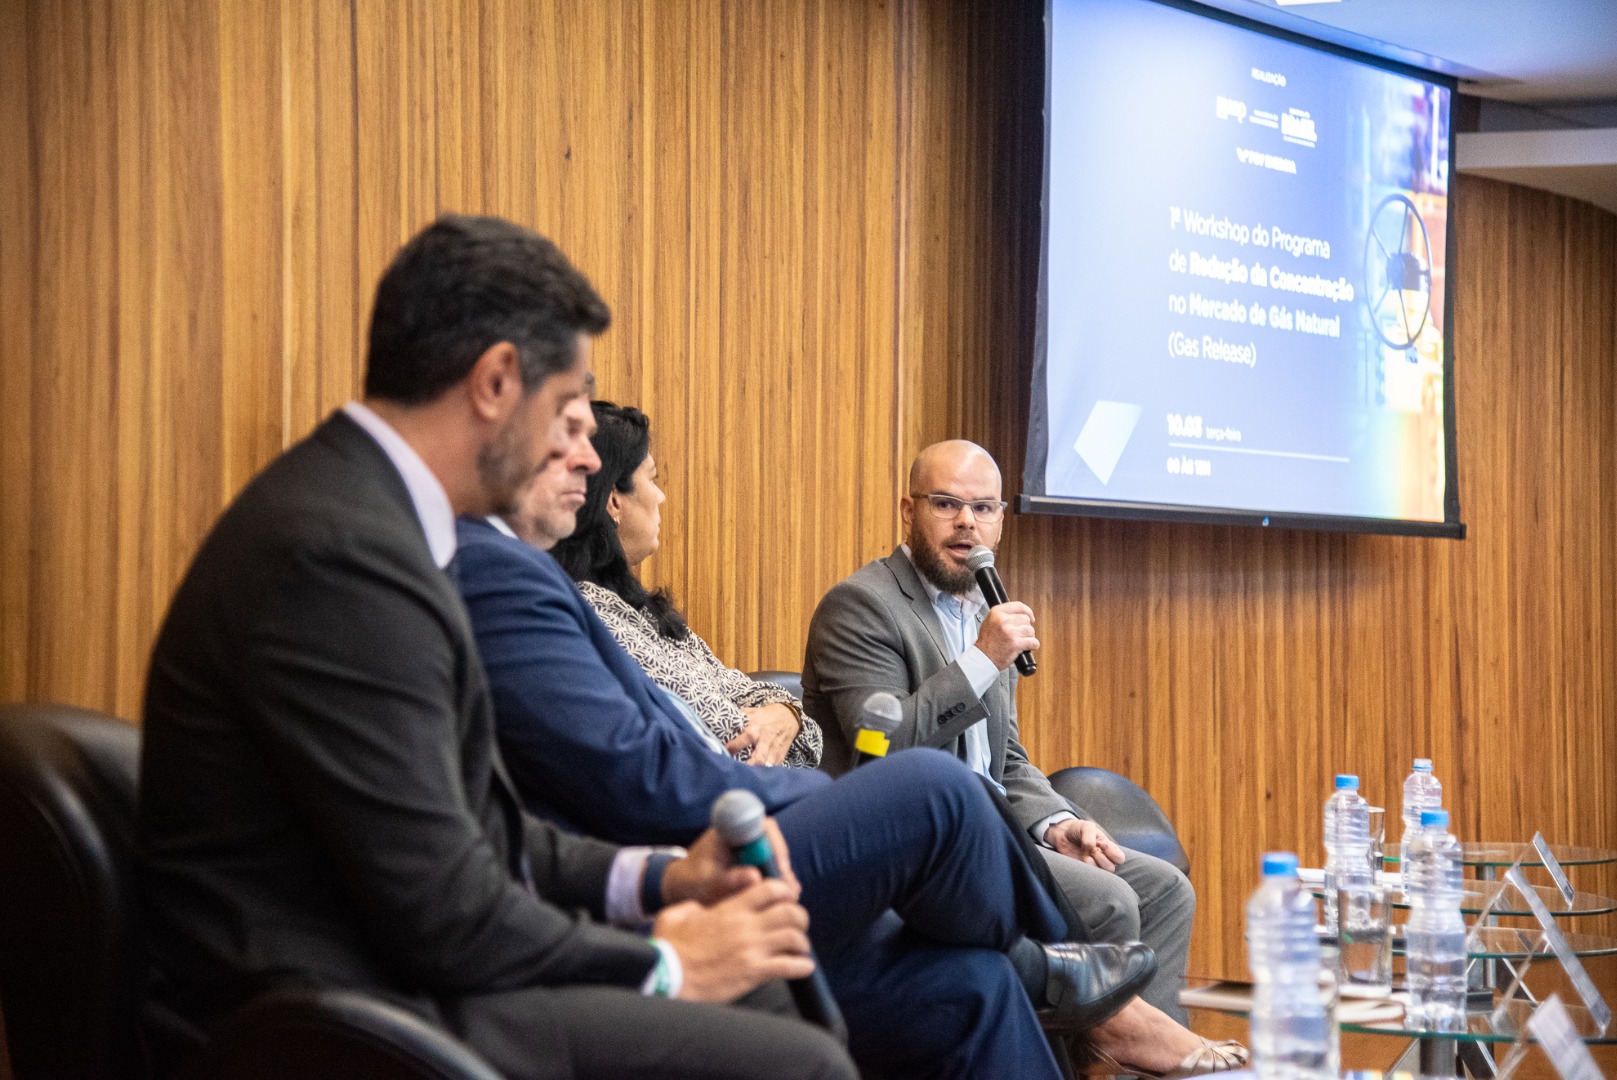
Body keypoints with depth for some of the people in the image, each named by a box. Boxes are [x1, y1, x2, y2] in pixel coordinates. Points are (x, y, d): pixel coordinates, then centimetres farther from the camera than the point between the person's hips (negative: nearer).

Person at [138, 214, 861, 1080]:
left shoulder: (356, 511, 9)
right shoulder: (341, 553, -22)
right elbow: (443, 918, -21)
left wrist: (654, 879, 8)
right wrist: (664, 963, -8)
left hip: (401, 964, 10)